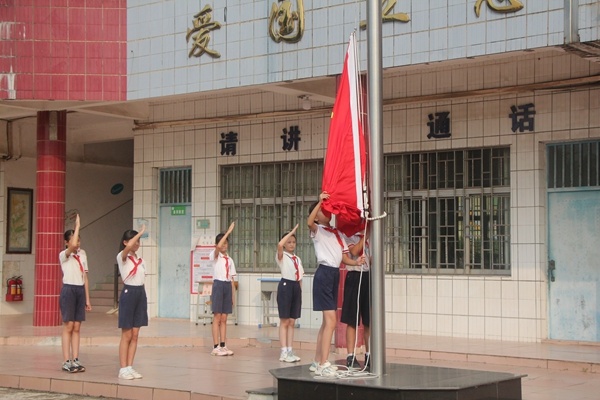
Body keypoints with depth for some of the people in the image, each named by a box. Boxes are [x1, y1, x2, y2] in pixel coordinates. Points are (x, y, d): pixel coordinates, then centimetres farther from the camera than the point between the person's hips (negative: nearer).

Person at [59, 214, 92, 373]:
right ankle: (66, 362, 0)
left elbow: (85, 277, 13)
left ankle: (75, 360, 8)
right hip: (69, 290, -5)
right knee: (68, 326, -3)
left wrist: (87, 299, 10)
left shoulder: (82, 254, 11)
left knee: (77, 327, 6)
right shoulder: (64, 255, -6)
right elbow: (72, 246, -30)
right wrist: (77, 226, -22)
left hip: (81, 290, 5)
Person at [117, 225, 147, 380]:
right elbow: (128, 247, -30)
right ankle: (123, 369, 3)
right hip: (128, 293, -6)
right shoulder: (122, 257, -7)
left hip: (140, 293, 6)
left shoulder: (140, 260, 14)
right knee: (127, 335, -3)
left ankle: (129, 367, 12)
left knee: (135, 335, 7)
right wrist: (140, 232, -20)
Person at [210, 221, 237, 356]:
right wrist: (228, 231, -23)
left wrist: (233, 295, 9)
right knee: (217, 318, -5)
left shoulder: (230, 260, 15)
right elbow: (218, 247, -25)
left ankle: (223, 346, 10)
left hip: (228, 286, 5)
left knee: (224, 319, 7)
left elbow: (231, 279, 14)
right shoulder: (215, 256, -1)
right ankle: (216, 347, -4)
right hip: (218, 285, -5)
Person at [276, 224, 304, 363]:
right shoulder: (282, 256, -2)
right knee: (284, 321, -4)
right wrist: (292, 231, -18)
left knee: (292, 322, 7)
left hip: (296, 287, 6)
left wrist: (300, 292, 11)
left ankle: (289, 351, 10)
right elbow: (279, 245, -25)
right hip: (286, 286, -6)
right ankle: (284, 352, -3)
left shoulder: (298, 259, 18)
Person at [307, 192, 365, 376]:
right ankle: (323, 364, -15)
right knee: (331, 320, -15)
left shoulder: (337, 233, 19)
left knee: (327, 321, 12)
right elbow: (309, 222, -28)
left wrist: (356, 262, -4)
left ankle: (317, 362, 19)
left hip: (335, 274, 8)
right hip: (324, 274, -8)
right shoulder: (317, 230, -2)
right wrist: (320, 201, -29)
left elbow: (344, 257, 16)